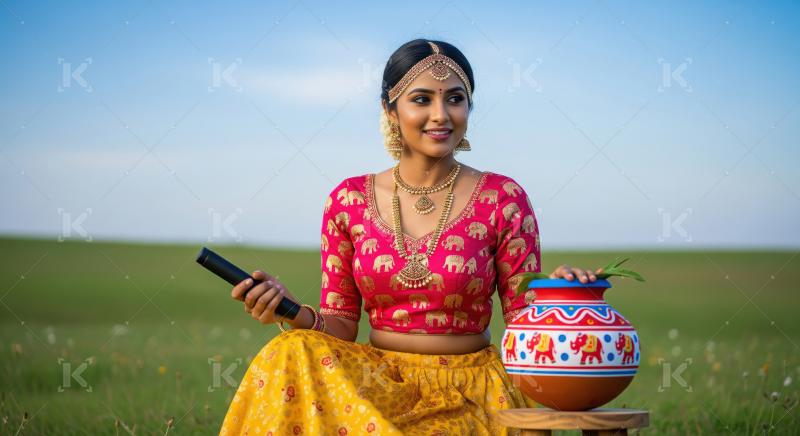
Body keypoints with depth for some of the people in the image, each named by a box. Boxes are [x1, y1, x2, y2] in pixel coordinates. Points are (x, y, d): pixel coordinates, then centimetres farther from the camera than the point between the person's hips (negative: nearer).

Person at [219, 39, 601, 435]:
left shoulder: (503, 199, -1)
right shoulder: (349, 200, 4)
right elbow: (341, 326, 7)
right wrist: (296, 315, -14)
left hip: (473, 389, -3)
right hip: (375, 382, 3)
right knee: (290, 353, -27)